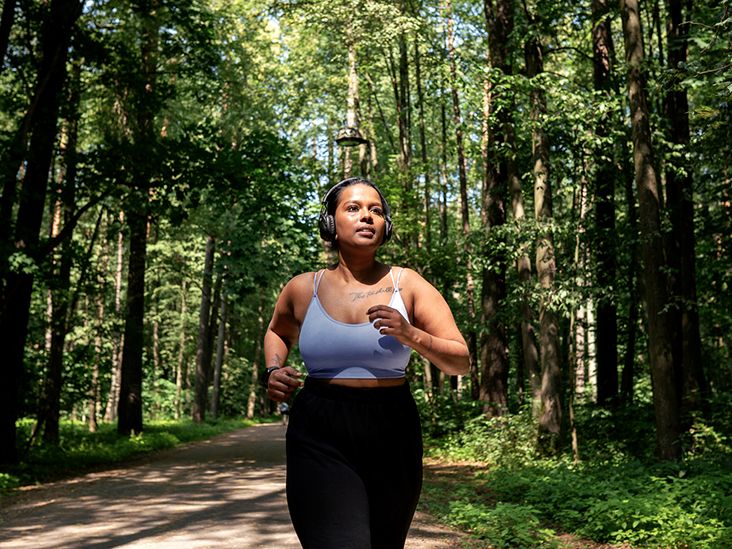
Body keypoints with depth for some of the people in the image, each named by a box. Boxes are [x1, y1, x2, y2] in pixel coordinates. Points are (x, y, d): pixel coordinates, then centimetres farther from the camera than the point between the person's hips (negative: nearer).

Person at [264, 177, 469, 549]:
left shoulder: (408, 285, 0)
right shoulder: (303, 289, 3)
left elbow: (460, 362, -2)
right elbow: (278, 332, 26)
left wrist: (410, 335, -19)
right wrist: (274, 370, 6)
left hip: (393, 438, 2)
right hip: (320, 439, -1)